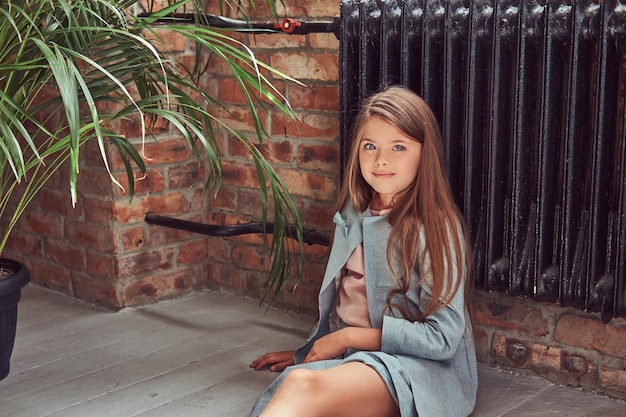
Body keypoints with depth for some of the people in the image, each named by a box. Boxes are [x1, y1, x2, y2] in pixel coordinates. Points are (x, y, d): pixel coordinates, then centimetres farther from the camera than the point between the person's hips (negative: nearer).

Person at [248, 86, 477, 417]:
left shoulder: (436, 226, -9)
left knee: (304, 384, -37)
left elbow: (442, 338, -12)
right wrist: (306, 353, 24)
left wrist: (348, 337, -10)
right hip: (349, 356, 6)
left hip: (416, 365, -6)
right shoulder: (353, 215, 11)